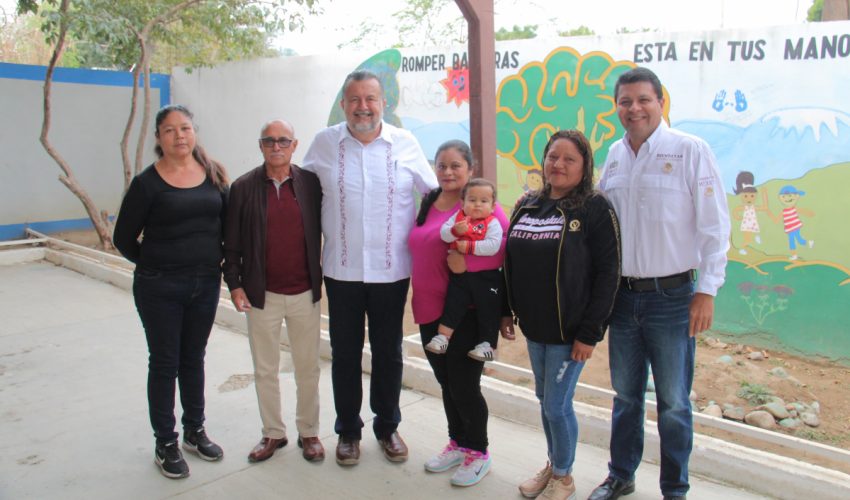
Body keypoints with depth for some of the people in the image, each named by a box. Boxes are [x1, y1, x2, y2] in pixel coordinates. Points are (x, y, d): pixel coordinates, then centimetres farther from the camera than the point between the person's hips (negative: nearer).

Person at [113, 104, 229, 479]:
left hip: (206, 283, 3)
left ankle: (195, 431, 32)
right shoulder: (147, 183, -9)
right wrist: (156, 265, 2)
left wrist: (215, 262, 5)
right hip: (160, 288, -3)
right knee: (164, 363, 7)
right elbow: (124, 238, -3)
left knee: (193, 359, 16)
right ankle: (165, 444, 22)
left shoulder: (214, 174, 2)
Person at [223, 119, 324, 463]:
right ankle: (273, 433, 30)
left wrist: (324, 279, -3)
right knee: (265, 370, 13)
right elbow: (232, 242, 1)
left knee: (307, 369, 11)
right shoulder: (243, 187, -1)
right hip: (261, 295, 1)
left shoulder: (311, 183, -2)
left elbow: (326, 228, 2)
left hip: (305, 293, 0)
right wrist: (234, 284, -5)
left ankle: (308, 432, 28)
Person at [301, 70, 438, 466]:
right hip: (341, 270, 0)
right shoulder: (324, 143, 0)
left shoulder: (405, 143, -1)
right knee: (345, 353, 11)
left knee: (388, 353, 12)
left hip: (392, 270, 0)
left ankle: (387, 427, 32)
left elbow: (435, 193, 7)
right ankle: (348, 430, 30)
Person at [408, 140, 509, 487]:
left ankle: (478, 452, 24)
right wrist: (419, 298, 11)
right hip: (429, 311, 7)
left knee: (464, 386, 2)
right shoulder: (427, 205, 10)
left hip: (466, 312, -7)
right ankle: (458, 442, 37)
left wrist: (467, 263, -29)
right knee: (446, 383, 18)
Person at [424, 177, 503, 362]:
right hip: (460, 274, 3)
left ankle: (487, 344, 16)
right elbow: (444, 234, -4)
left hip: (486, 277, -3)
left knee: (488, 310, 5)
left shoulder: (492, 223, -7)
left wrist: (469, 246, -23)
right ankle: (442, 337, 13)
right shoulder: (458, 217, 6)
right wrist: (455, 231, -25)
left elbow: (493, 246, -21)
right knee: (452, 305, 6)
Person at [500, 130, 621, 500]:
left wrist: (590, 332, -16)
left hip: (570, 330, -6)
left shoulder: (594, 208, -10)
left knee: (557, 405, 2)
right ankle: (552, 465, 39)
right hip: (533, 327, 6)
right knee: (544, 399, 18)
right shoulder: (526, 205, 7)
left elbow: (607, 273, -14)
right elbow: (510, 264, 14)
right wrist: (507, 311, 11)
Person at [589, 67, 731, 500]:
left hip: (671, 297, -4)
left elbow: (714, 224, -9)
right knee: (625, 395, 17)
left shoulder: (690, 150, -8)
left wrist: (707, 290, -12)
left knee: (673, 403, 7)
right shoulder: (614, 156, 7)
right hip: (622, 295, 5)